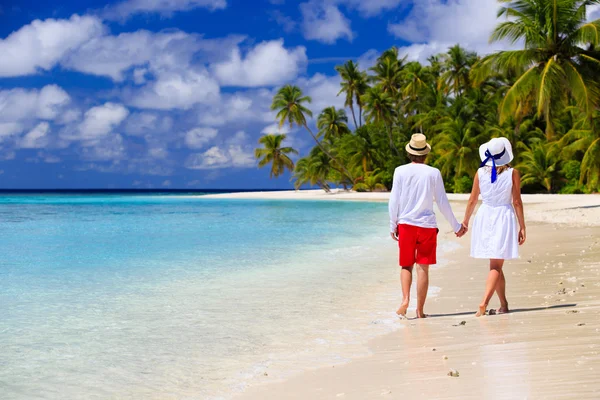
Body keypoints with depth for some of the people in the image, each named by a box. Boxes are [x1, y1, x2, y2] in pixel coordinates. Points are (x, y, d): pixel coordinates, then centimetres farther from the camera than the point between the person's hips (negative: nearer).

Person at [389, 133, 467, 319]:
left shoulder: (400, 171, 0)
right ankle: (420, 310, 4)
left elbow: (394, 201, -1)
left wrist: (392, 225, 10)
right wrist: (456, 226, 14)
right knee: (423, 268, 3)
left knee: (406, 265, 13)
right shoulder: (433, 173, 0)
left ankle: (405, 299, -9)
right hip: (427, 226, 0)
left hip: (405, 224, 0)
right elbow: (442, 202, 4)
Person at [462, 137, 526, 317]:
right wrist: (522, 227, 0)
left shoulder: (480, 172, 0)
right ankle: (484, 302, -22)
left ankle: (504, 304, 22)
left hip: (485, 217, 3)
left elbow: (472, 200, 4)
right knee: (496, 266, -5)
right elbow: (517, 202, -6)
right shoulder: (513, 173, -6)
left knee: (496, 265, 16)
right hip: (504, 217, -3)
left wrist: (465, 221, 17)